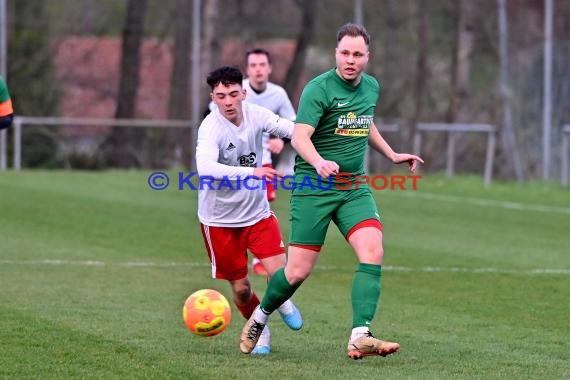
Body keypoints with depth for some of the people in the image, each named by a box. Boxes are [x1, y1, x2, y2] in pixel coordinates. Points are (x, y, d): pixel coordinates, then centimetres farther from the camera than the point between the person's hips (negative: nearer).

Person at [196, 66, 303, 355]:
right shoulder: (210, 128, -24)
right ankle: (259, 331, 33)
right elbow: (206, 168, -40)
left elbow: (293, 129, -11)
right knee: (240, 287, 5)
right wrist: (251, 173, -51)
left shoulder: (255, 115, -9)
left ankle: (281, 300, 25)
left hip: (257, 212, 3)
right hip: (220, 219, -3)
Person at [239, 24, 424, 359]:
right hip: (313, 188, -5)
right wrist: (320, 163, -42)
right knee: (299, 270, -4)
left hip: (354, 187, 5)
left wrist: (392, 154, 28)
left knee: (373, 253, -18)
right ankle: (260, 317, 25)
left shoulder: (372, 87, 9)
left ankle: (360, 337, -21)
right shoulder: (319, 88, -13)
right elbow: (300, 137, -24)